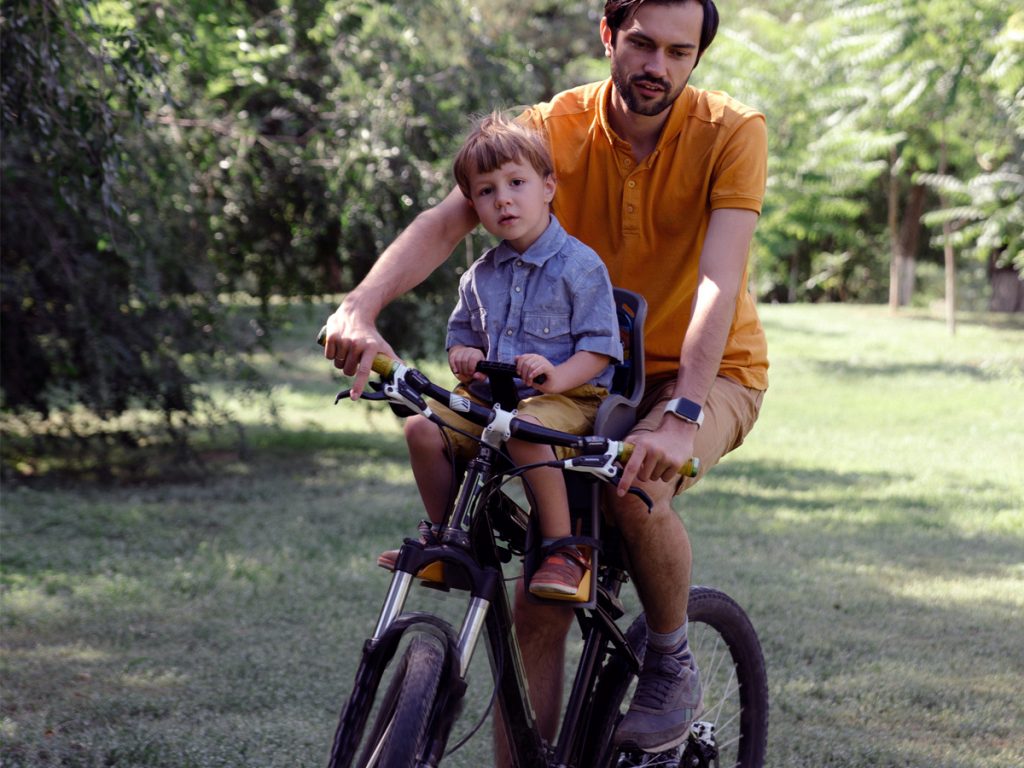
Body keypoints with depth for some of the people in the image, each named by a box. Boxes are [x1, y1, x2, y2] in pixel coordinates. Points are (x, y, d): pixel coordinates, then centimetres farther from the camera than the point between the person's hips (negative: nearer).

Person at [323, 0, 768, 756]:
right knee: (539, 604, -6)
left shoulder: (732, 133, -18)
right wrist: (360, 308, -41)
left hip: (711, 372, -3)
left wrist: (682, 416, -43)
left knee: (638, 484, -34)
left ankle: (672, 665, -8)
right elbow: (445, 220, -23)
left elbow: (720, 281, -29)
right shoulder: (557, 127, -12)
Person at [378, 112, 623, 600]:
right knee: (422, 428, -17)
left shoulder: (579, 266, -6)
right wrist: (463, 357, -4)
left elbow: (600, 345, -9)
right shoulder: (480, 276, 12)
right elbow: (461, 334, 21)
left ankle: (564, 551, -28)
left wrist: (557, 376, -27)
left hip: (569, 397, -6)